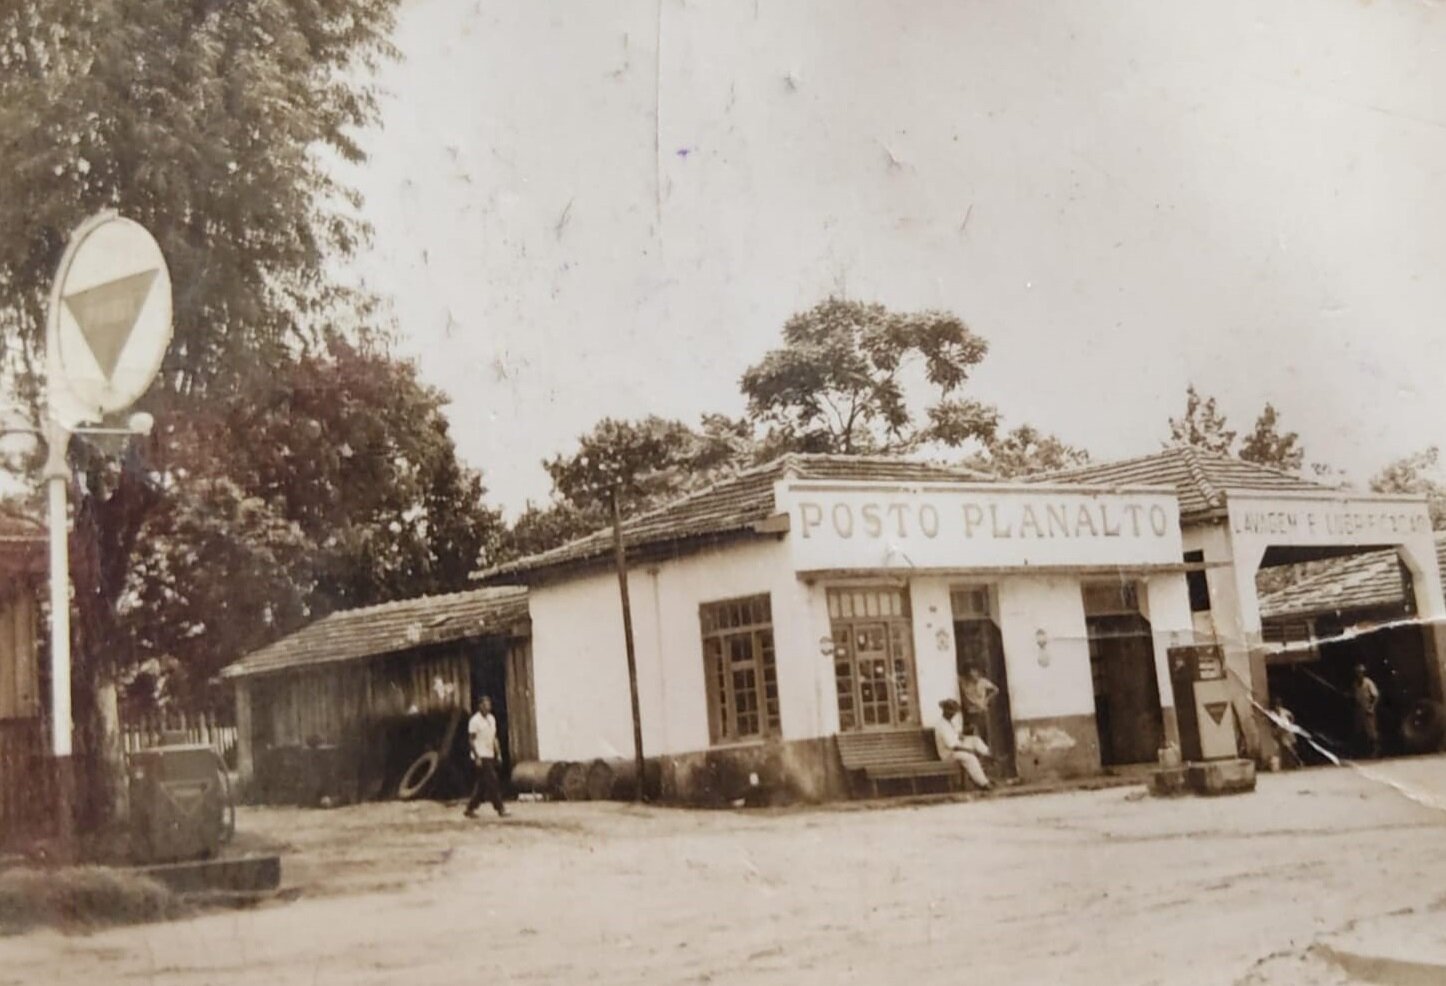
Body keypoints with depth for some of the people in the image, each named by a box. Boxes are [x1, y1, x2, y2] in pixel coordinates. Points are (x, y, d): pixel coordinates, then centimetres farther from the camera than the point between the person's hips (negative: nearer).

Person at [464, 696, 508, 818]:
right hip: (481, 757, -8)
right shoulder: (475, 721, -11)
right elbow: (471, 740, -12)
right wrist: (477, 757, -17)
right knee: (493, 783, -9)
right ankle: (500, 810, -6)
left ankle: (470, 809, 19)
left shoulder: (492, 719, 12)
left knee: (482, 785, 10)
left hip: (490, 756, 8)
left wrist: (498, 753, 10)